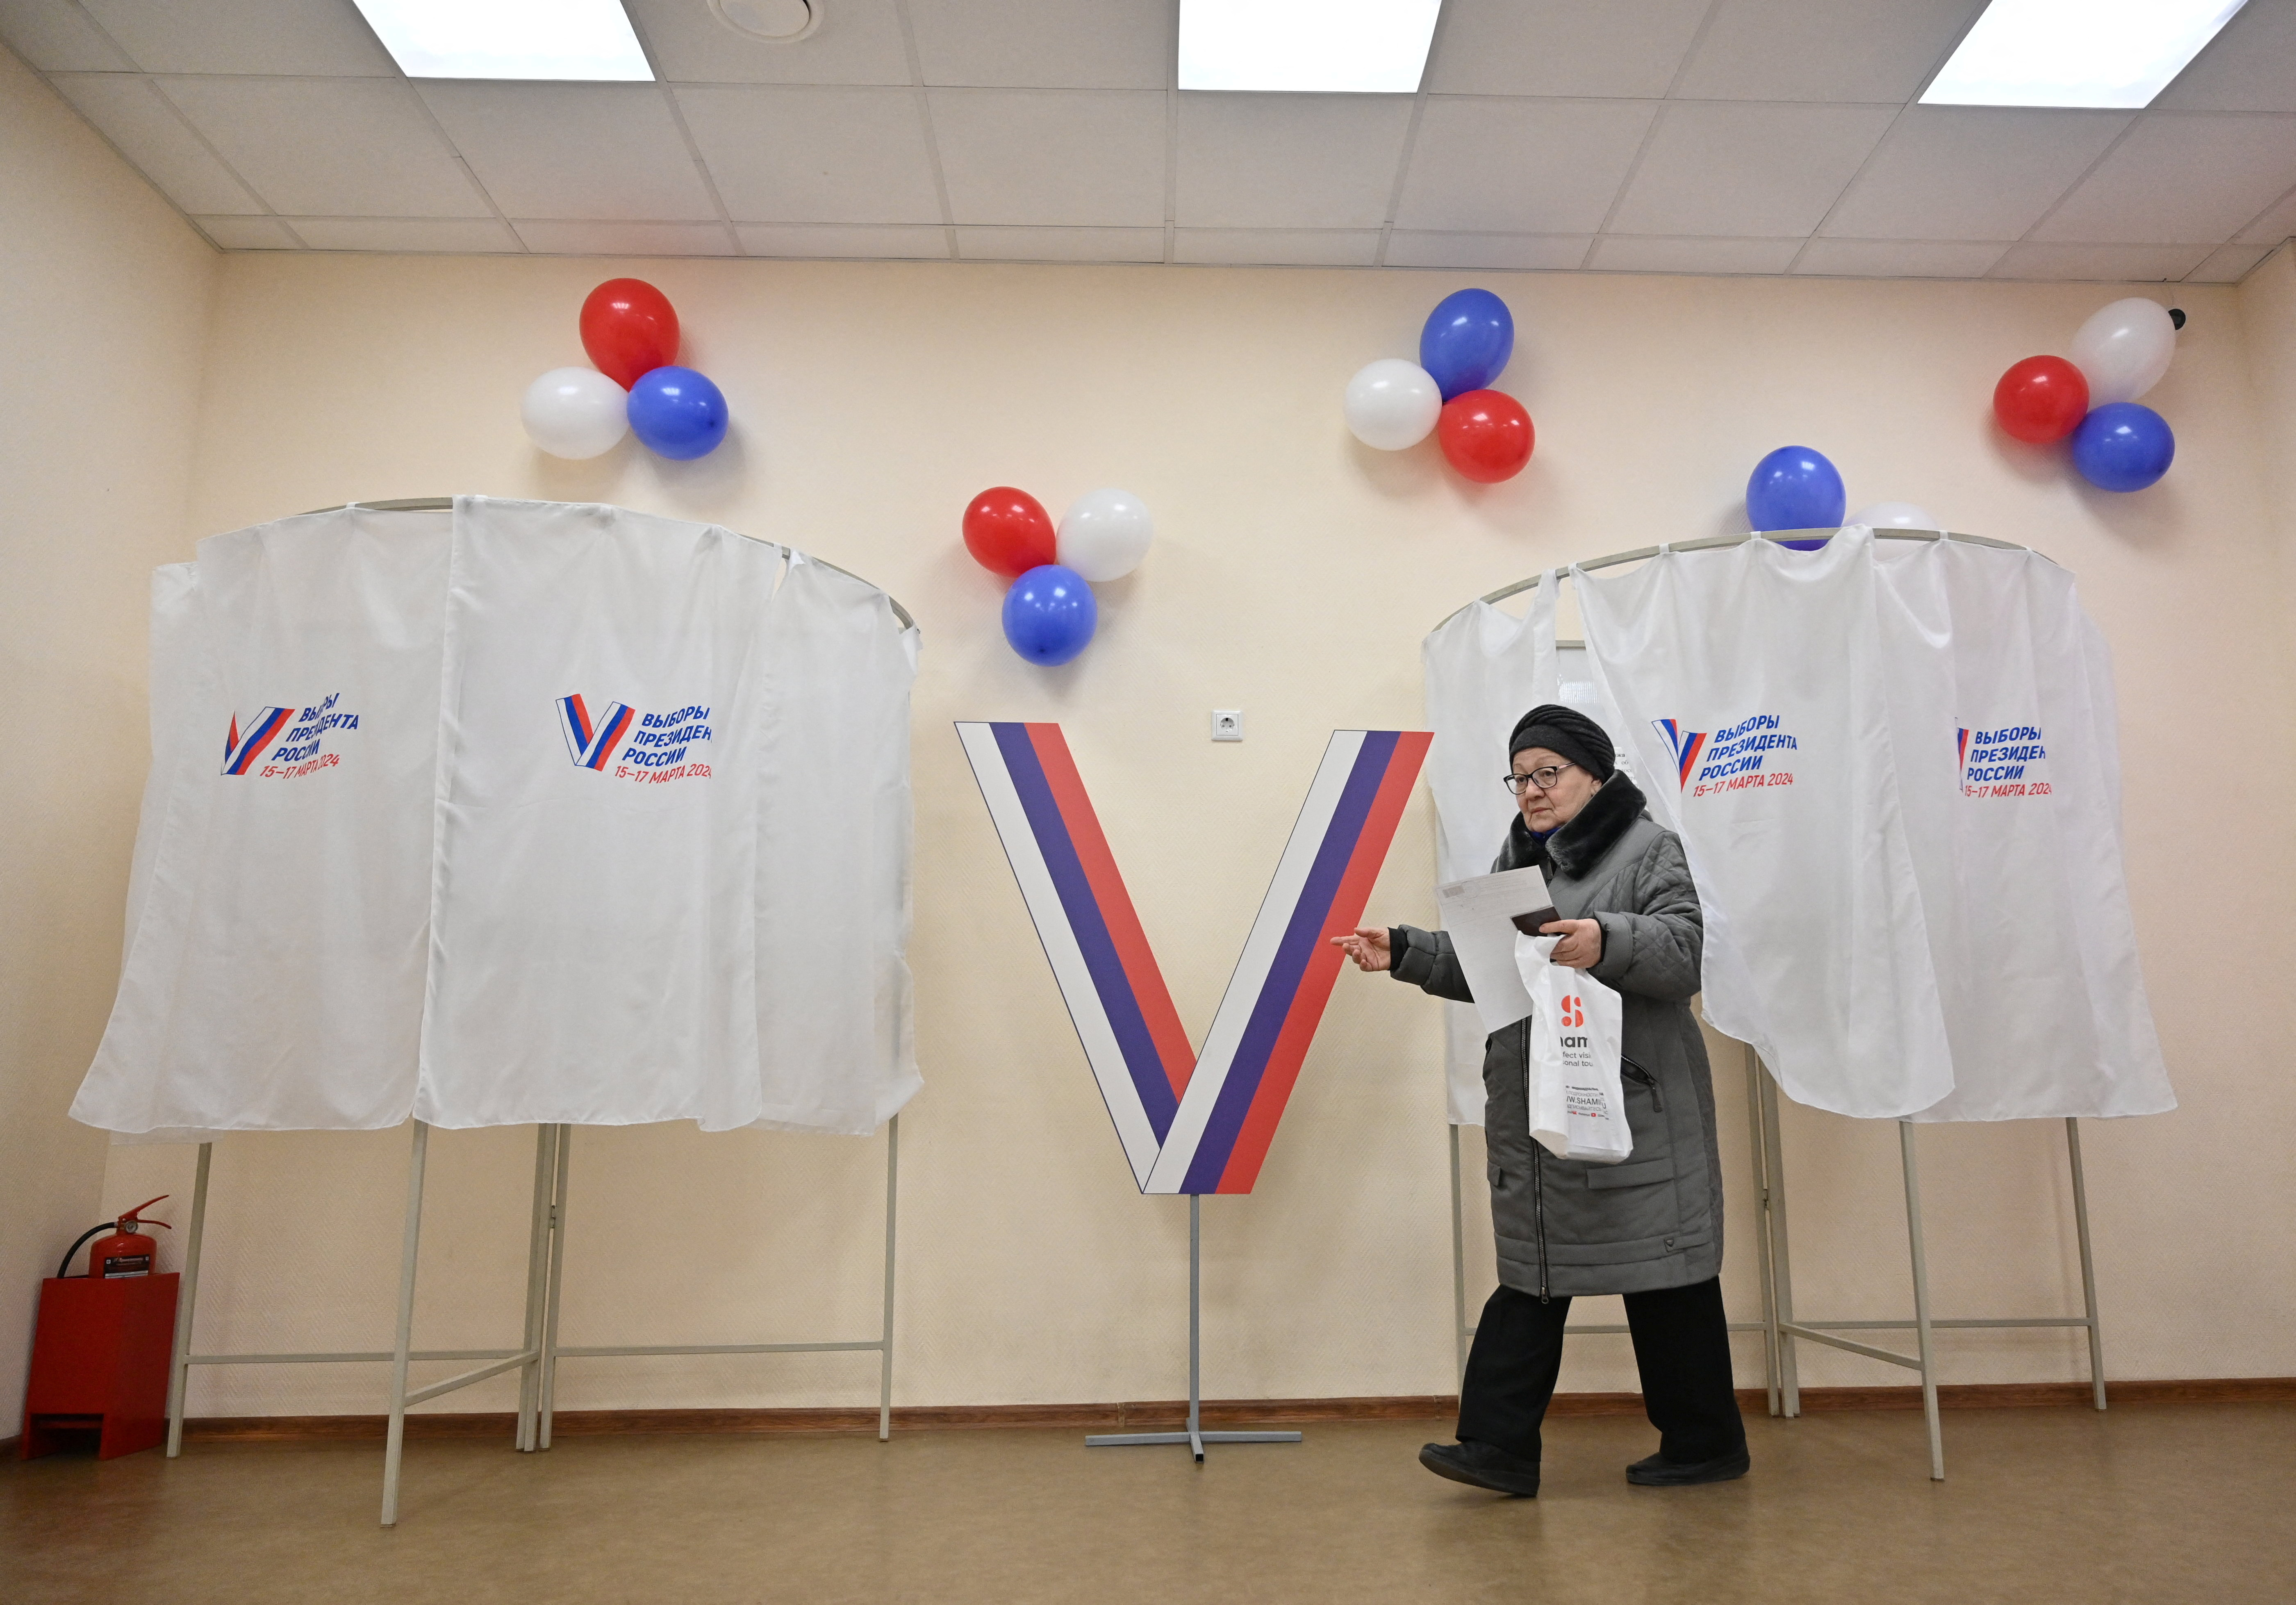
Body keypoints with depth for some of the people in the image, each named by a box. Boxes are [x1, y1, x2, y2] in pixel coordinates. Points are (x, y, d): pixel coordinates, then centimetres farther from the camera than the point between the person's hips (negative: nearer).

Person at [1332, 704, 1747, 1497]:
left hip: (1633, 1109, -6)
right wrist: (1403, 951, 7)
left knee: (1664, 1274, 4)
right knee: (1532, 1271, 8)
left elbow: (1684, 951, -17)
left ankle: (1706, 1442, 22)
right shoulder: (1516, 860, 17)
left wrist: (1608, 943, -33)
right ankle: (1500, 1446, 11)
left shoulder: (1648, 850, -3)